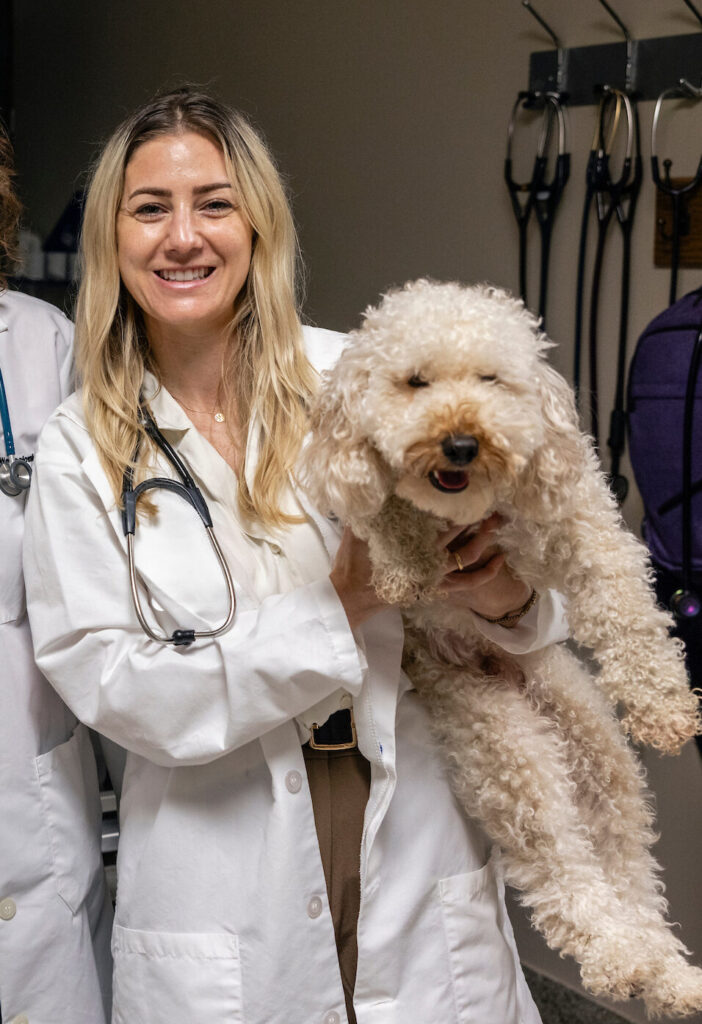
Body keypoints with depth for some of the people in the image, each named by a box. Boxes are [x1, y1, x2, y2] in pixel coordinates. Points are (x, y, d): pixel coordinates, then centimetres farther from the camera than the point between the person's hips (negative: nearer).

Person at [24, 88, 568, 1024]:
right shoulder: (81, 449, -4)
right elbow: (107, 684, -12)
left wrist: (507, 595, -21)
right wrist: (338, 611, -20)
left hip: (414, 845, 1)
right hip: (223, 875, 0)